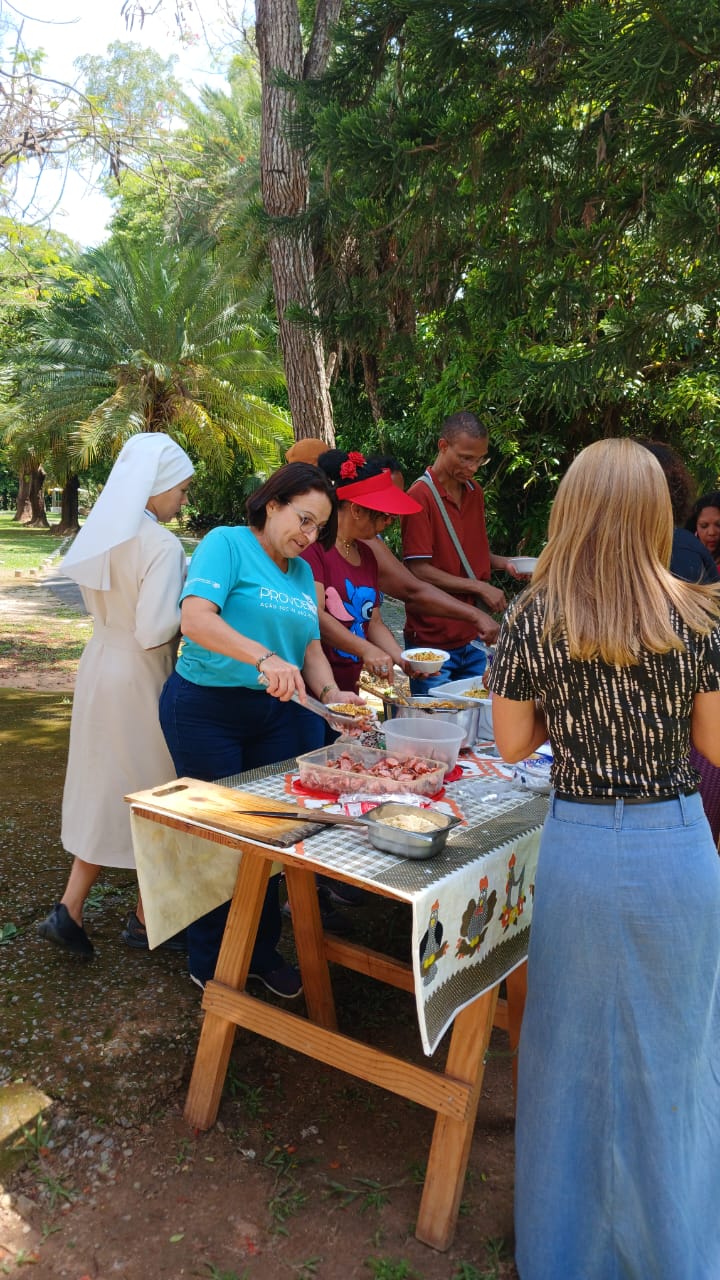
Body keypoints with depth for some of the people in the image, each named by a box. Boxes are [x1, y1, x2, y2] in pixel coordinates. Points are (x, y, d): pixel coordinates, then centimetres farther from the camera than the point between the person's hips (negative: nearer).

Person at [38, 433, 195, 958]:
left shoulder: (103, 533, 4)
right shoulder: (163, 545, -20)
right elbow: (155, 630, -24)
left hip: (100, 665, 8)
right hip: (140, 679, -8)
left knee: (105, 788, 17)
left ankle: (70, 909, 16)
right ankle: (147, 919, 23)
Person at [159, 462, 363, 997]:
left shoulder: (302, 571, 11)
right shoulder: (227, 543, -11)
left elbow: (310, 647, 12)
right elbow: (195, 619, -25)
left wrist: (330, 693, -7)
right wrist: (265, 657, -35)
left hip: (273, 712, 6)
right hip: (206, 708, -6)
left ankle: (263, 951, 29)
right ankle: (210, 964, 23)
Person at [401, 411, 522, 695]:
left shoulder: (474, 492, 11)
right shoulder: (420, 496, -12)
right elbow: (420, 571, -16)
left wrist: (504, 564, 3)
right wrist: (479, 587, -15)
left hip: (474, 638, 7)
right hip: (432, 639, -7)